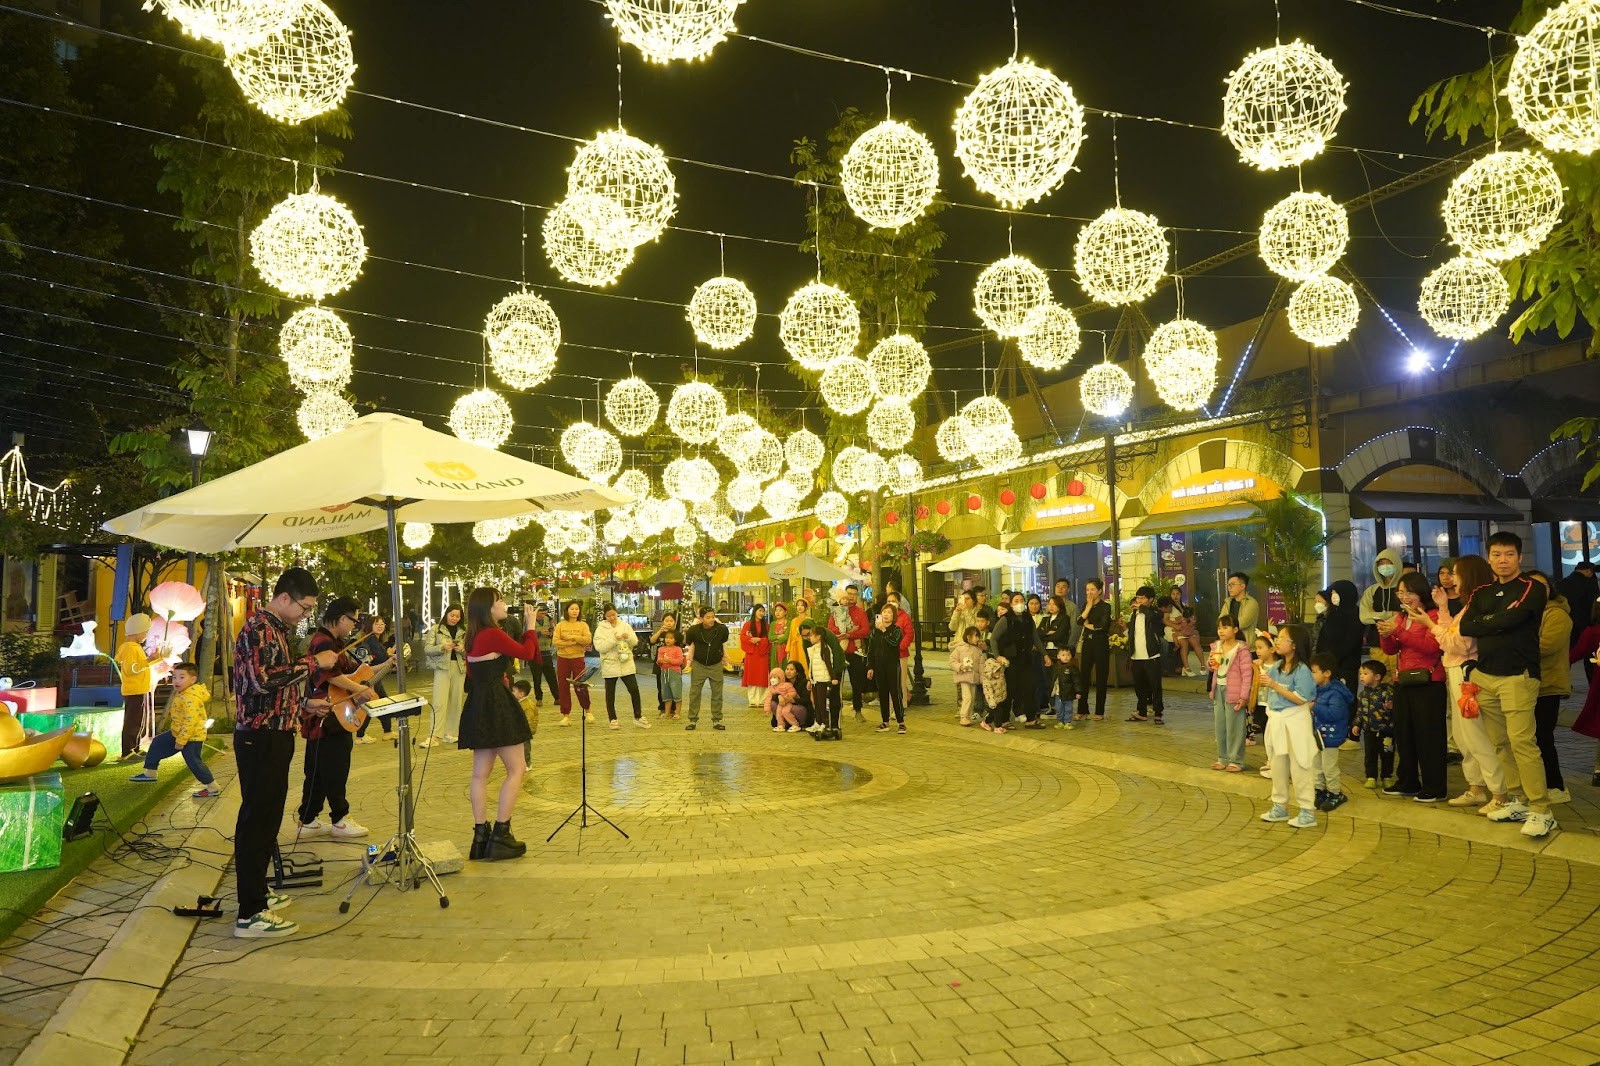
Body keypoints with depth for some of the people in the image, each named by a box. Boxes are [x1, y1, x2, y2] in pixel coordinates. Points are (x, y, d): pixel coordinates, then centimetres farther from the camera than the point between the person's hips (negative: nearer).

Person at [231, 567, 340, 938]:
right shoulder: (259, 626, -15)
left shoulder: (274, 628, 17)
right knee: (257, 821, -7)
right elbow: (263, 679, -30)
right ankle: (249, 914, -3)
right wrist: (313, 662, -23)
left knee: (265, 818, 17)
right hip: (260, 738, -10)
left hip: (272, 737, 10)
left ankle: (256, 893, 29)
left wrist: (304, 704, 16)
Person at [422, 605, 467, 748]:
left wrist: (463, 649, -13)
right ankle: (434, 736, -10)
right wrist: (442, 647, -19)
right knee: (439, 702, -9)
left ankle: (451, 734, 14)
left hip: (460, 667, 3)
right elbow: (428, 649, -2)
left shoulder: (464, 630, 8)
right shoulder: (436, 629, 3)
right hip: (442, 667, -3)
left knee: (455, 702, 5)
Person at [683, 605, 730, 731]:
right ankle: (693, 720, 11)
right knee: (694, 693, 2)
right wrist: (689, 662, 1)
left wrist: (726, 660, 6)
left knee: (717, 693, 4)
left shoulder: (721, 629, -11)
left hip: (716, 665, 1)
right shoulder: (694, 630, -13)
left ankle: (716, 720, 13)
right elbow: (691, 646, 2)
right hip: (699, 665, -1)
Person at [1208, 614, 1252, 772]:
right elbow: (1211, 668, 21)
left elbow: (1247, 673, -15)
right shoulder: (1216, 647, 8)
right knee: (1219, 727, 14)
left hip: (1234, 692, -7)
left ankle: (1236, 760, 10)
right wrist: (1210, 663, -4)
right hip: (1219, 690, 7)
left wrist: (1244, 696, -18)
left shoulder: (1241, 649, -14)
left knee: (1234, 728, 0)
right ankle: (1223, 758, 25)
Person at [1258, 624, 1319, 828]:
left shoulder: (1302, 670, -16)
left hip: (1294, 721, -8)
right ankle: (1279, 807, 29)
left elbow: (1300, 699, -23)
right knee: (1277, 766, 17)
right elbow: (1264, 683, 19)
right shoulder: (1276, 666, 5)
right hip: (1276, 719, 8)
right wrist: (1261, 668, 3)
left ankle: (1307, 812, 7)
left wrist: (1275, 685, -23)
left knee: (1300, 768, -1)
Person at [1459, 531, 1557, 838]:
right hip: (1484, 675, 5)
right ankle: (1519, 801, 16)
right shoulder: (1481, 593, 15)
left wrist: (1481, 625, -1)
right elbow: (1464, 627, 2)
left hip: (1518, 675, -5)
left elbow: (1511, 619, -17)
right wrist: (1496, 625, -9)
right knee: (1500, 742, 6)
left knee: (1521, 741, -13)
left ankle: (1542, 811, -8)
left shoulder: (1532, 588, -1)